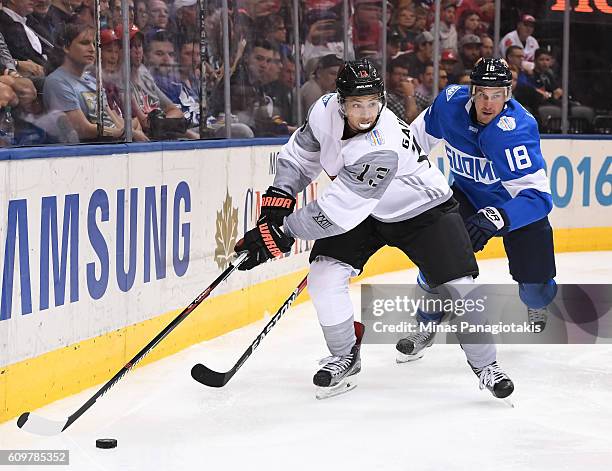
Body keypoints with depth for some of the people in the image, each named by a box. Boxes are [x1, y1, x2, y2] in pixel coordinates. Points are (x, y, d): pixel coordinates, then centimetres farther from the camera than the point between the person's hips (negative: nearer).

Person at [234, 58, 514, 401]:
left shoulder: (383, 148, -41)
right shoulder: (326, 110, -21)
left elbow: (339, 211, -40)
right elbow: (301, 152, -1)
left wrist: (282, 234, -37)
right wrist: (280, 195, -13)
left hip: (422, 209, -6)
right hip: (364, 212, 6)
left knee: (458, 287, -15)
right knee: (324, 276, -11)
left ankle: (486, 365, 8)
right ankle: (346, 358, 11)